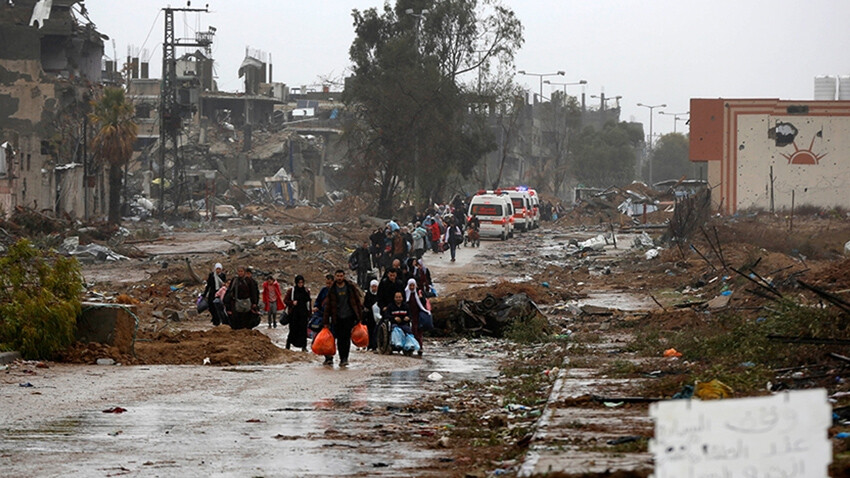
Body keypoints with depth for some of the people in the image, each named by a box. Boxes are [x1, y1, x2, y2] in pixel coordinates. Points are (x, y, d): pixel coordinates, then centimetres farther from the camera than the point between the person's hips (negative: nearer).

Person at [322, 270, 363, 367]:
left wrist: (359, 317, 2)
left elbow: (357, 301, 6)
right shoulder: (332, 290, 6)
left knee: (346, 338, -6)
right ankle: (342, 358, 6)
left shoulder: (351, 287, 2)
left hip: (349, 316, -1)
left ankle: (345, 358, 0)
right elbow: (328, 306, 9)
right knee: (339, 339, -1)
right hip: (337, 318, 1)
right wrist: (326, 322, 6)